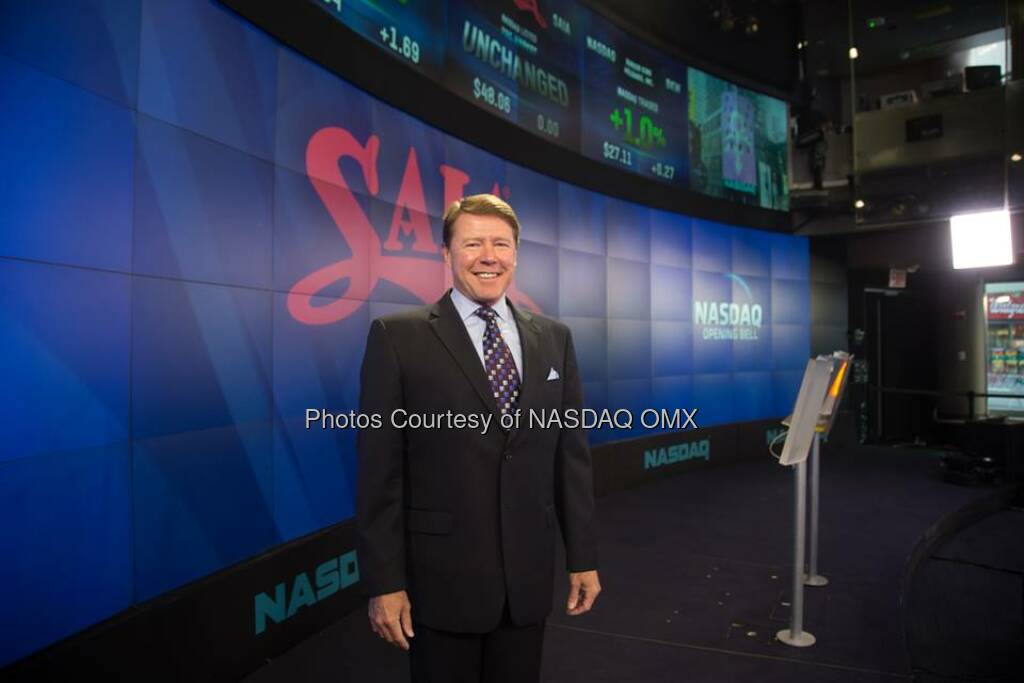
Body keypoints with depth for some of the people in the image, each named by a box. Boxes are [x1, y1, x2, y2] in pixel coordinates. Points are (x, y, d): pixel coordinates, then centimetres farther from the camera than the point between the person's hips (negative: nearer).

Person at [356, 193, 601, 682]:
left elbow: (571, 454, 6)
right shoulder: (398, 337, -8)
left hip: (529, 575, 4)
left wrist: (583, 557, 7)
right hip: (441, 577, -3)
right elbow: (379, 470, -9)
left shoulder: (553, 338, 4)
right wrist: (384, 582, -9)